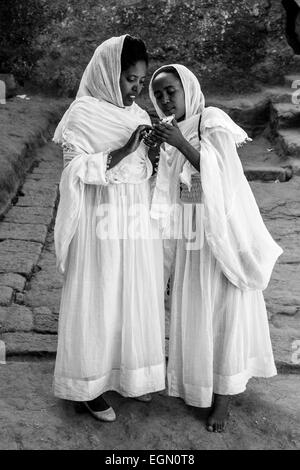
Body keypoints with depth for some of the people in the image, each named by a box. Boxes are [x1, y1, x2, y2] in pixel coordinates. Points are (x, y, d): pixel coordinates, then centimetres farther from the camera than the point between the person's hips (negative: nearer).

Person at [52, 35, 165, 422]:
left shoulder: (139, 115, 10)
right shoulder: (82, 114, -8)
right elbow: (78, 171, -16)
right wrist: (124, 149, -21)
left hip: (138, 224, 6)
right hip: (102, 225, -6)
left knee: (137, 299, 14)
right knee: (97, 303, 5)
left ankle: (131, 373, 34)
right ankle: (89, 385, 23)